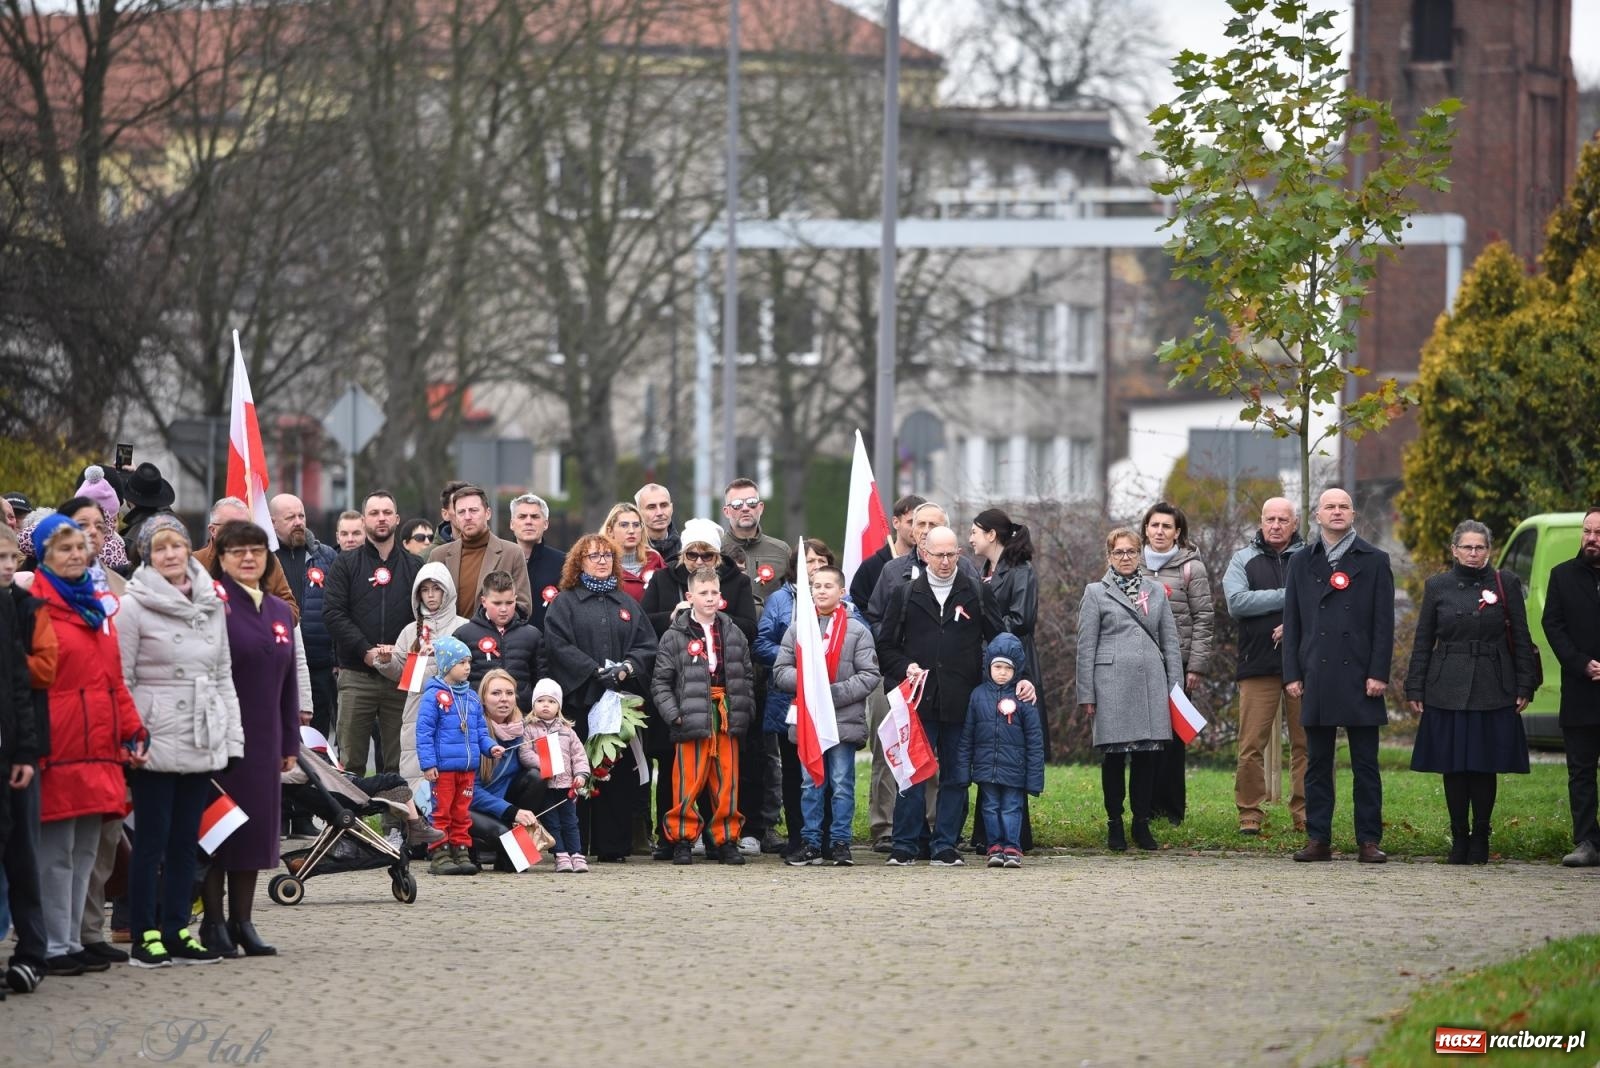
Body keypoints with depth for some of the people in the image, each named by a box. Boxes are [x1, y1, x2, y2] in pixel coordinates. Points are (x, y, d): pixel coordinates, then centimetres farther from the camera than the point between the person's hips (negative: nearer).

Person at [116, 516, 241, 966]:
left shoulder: (212, 604, 12)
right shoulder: (134, 607, -5)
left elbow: (224, 676, 15)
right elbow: (120, 680, -6)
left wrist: (232, 738, 10)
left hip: (202, 743, 5)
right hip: (156, 743, -5)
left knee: (186, 839, 9)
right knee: (152, 840, -2)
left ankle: (176, 930, 15)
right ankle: (145, 934, 3)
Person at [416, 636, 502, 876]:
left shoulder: (471, 698, 13)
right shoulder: (434, 696, -8)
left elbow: (480, 731, 19)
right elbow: (424, 732, -10)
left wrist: (490, 747, 0)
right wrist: (428, 764, -15)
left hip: (468, 768, 6)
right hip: (443, 767, -6)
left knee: (462, 813, 11)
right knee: (441, 813, -2)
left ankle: (461, 852, 17)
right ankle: (439, 855, 1)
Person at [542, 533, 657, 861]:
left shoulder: (627, 604, 19)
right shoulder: (565, 603, 7)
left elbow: (647, 645, 11)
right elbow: (559, 645, -6)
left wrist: (627, 668, -8)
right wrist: (596, 671, -14)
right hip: (580, 699, -4)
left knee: (620, 773, 0)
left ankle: (614, 845, 4)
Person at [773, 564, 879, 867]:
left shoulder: (857, 631, 2)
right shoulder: (796, 629, 10)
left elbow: (870, 675, -4)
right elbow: (780, 672, 7)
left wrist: (836, 692, -14)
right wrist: (805, 680, -13)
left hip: (844, 720, -2)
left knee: (842, 785, 1)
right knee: (810, 784, 7)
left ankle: (840, 842, 8)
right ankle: (810, 843, 12)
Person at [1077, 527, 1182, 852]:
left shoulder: (1156, 591, 16)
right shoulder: (1096, 593, 7)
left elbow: (1170, 642, 15)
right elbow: (1086, 646, 4)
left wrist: (1175, 688, 7)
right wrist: (1086, 694, -1)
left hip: (1151, 681, 3)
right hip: (1112, 684, -2)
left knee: (1147, 755, 1)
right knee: (1114, 756, -2)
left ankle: (1142, 825, 10)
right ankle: (1115, 826, 7)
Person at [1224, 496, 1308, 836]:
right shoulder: (1244, 560, 10)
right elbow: (1236, 603, -6)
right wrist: (1286, 597, -9)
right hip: (1258, 666, 0)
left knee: (1306, 744, 1)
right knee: (1251, 746, -4)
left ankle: (1305, 814, 7)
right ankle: (1250, 814, 2)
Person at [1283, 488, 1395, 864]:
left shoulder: (1374, 561, 5)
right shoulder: (1301, 562, 12)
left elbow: (1384, 622, 1)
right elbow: (1292, 622, 10)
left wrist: (1378, 673, -8)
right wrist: (1292, 674, 2)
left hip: (1359, 677, -2)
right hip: (1316, 678, 2)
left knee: (1365, 765, 1)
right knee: (1317, 764, 5)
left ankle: (1369, 841, 3)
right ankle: (1318, 840, 8)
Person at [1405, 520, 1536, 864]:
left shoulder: (1506, 584, 4)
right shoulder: (1437, 587, 6)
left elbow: (1521, 639, 5)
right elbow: (1423, 642, 8)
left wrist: (1524, 687, -2)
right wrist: (1415, 689, 3)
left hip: (1492, 690, -1)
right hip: (1448, 690, 1)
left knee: (1485, 766, 1)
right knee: (1453, 768, 2)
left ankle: (1480, 838, 10)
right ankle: (1459, 839, 10)